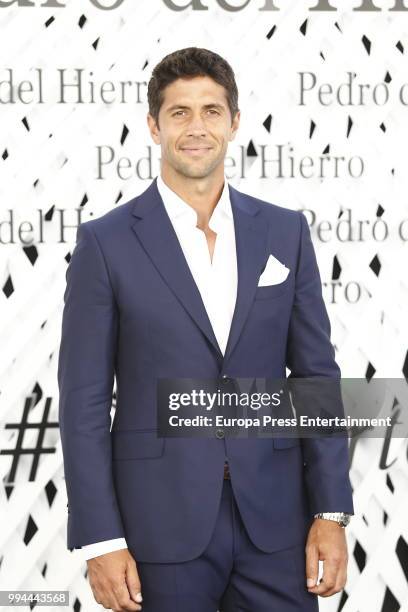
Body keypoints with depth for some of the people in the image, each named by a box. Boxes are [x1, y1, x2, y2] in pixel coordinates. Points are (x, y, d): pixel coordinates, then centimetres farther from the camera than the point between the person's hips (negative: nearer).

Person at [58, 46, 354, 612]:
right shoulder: (105, 243, -2)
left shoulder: (285, 232, 7)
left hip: (274, 522, 2)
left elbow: (316, 377, 8)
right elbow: (84, 401, -3)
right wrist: (100, 540, -8)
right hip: (161, 525, -2)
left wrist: (331, 511, 1)